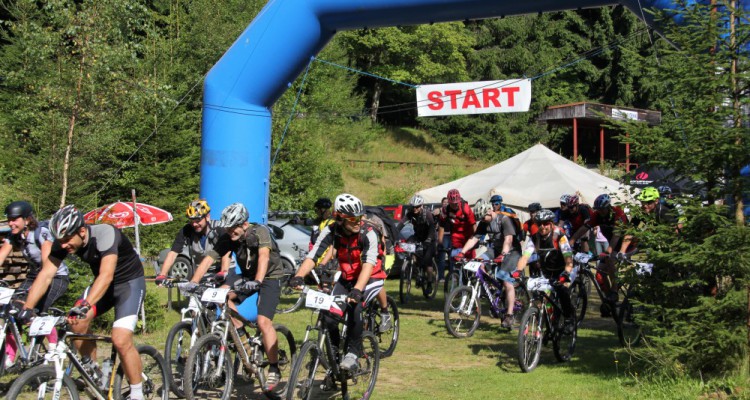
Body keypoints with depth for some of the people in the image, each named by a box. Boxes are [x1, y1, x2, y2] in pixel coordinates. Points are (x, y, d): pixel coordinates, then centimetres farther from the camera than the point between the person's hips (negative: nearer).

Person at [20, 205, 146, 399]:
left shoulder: (105, 234, -33)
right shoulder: (62, 242, -14)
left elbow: (106, 275, -44)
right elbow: (45, 274, -17)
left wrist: (85, 306, -55)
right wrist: (26, 308, -28)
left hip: (129, 282, -6)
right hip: (101, 283, 6)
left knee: (121, 340, -20)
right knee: (77, 322, -15)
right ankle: (93, 374, 6)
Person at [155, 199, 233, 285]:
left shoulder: (219, 229, -19)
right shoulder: (186, 231, -12)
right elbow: (173, 253, -18)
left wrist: (223, 272, -50)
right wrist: (162, 275, -31)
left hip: (223, 269, -3)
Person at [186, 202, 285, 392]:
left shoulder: (260, 232, -26)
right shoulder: (227, 238, -13)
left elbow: (264, 256, -42)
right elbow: (208, 259, -19)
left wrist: (257, 281, -57)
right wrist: (193, 282, -33)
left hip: (270, 277, -5)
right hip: (247, 275, 5)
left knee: (263, 321, -22)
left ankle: (274, 370, -10)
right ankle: (243, 337, -4)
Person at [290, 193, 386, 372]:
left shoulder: (369, 233, -26)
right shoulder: (331, 231, -15)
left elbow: (369, 263, -38)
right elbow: (313, 255, -23)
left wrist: (357, 290, -53)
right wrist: (299, 276, -40)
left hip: (371, 278, -4)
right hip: (347, 278, 4)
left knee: (354, 307, -30)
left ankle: (353, 352, -12)